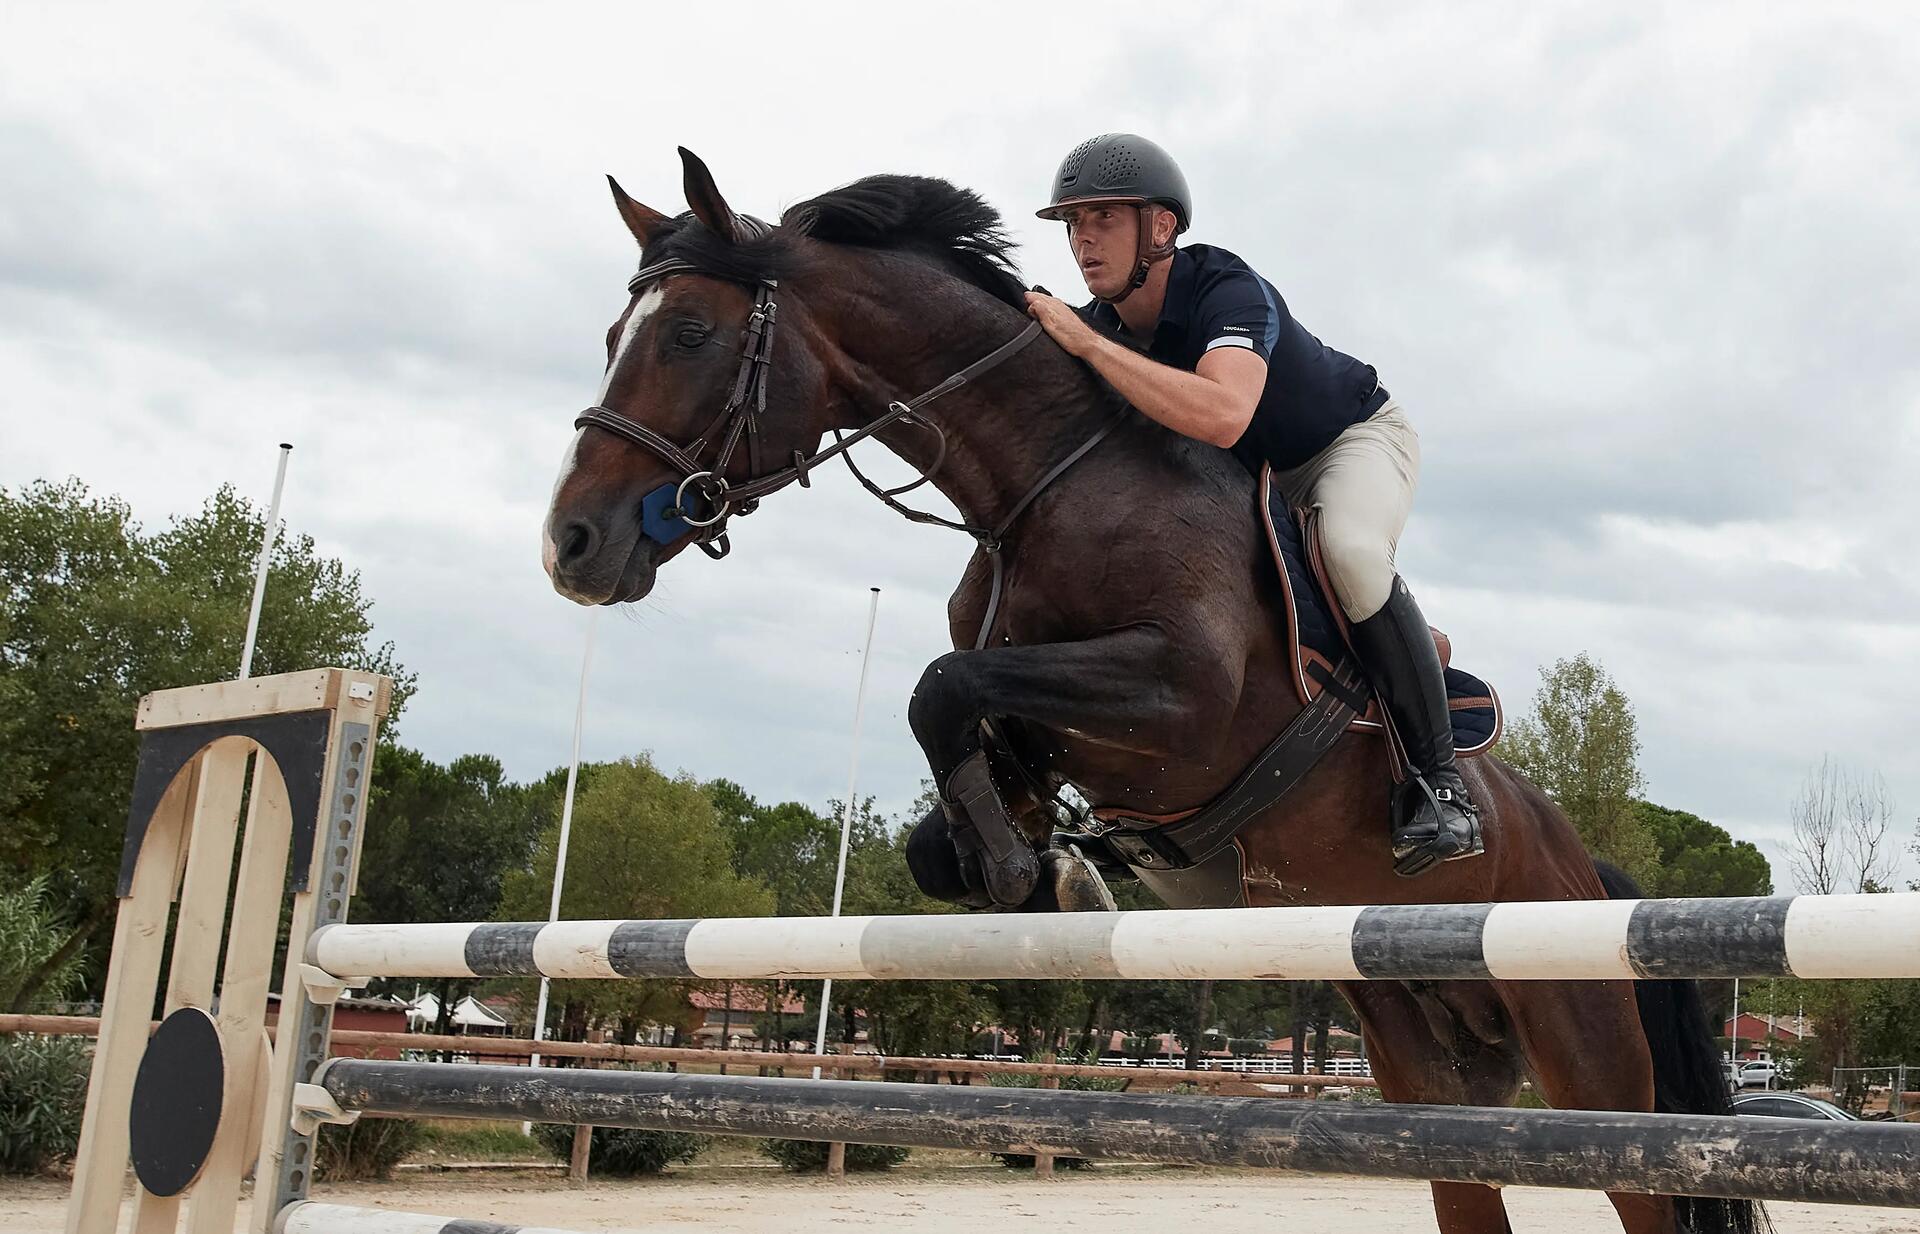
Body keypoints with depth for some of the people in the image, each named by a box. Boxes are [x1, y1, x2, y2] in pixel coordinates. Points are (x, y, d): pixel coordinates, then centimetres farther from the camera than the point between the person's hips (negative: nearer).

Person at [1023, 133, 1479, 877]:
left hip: (1356, 436, -8)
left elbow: (1221, 416, -55)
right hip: (1250, 475, 8)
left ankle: (1437, 777, -27)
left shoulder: (1227, 291, -35)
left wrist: (1086, 343, -51)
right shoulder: (1104, 327, -13)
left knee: (1349, 551, -38)